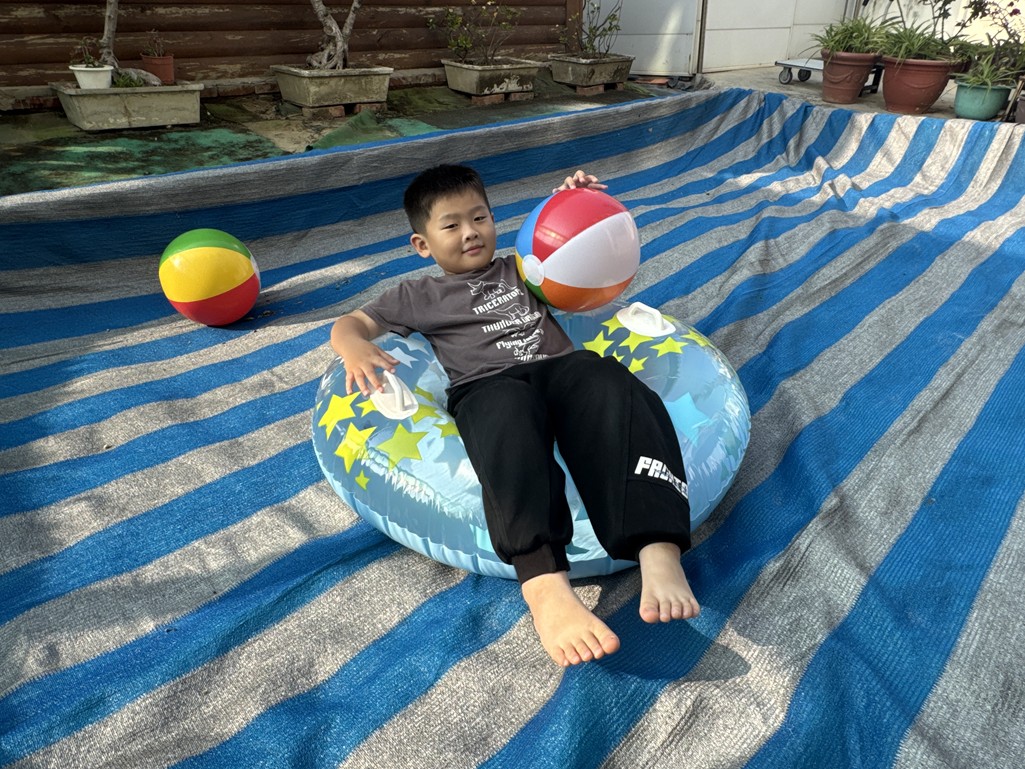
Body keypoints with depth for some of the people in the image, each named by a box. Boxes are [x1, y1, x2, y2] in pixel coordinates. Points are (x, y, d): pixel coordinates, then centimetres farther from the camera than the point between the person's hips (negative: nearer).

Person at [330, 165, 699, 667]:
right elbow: (349, 324, 23)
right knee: (510, 415, -41)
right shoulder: (419, 296, 29)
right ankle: (544, 585, -61)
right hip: (488, 386, -2)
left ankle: (659, 553, -51)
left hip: (563, 367, 3)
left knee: (613, 386, -34)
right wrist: (355, 349, -3)